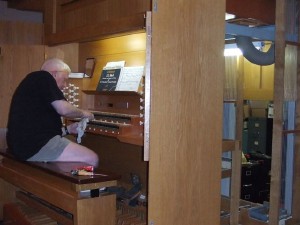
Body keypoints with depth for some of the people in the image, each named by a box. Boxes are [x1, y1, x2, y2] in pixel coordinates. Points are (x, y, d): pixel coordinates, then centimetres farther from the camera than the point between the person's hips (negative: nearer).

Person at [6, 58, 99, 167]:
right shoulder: (43, 77, -2)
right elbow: (63, 109, -14)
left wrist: (68, 129, 17)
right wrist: (83, 113, 5)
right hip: (36, 145, -11)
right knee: (91, 159, -14)